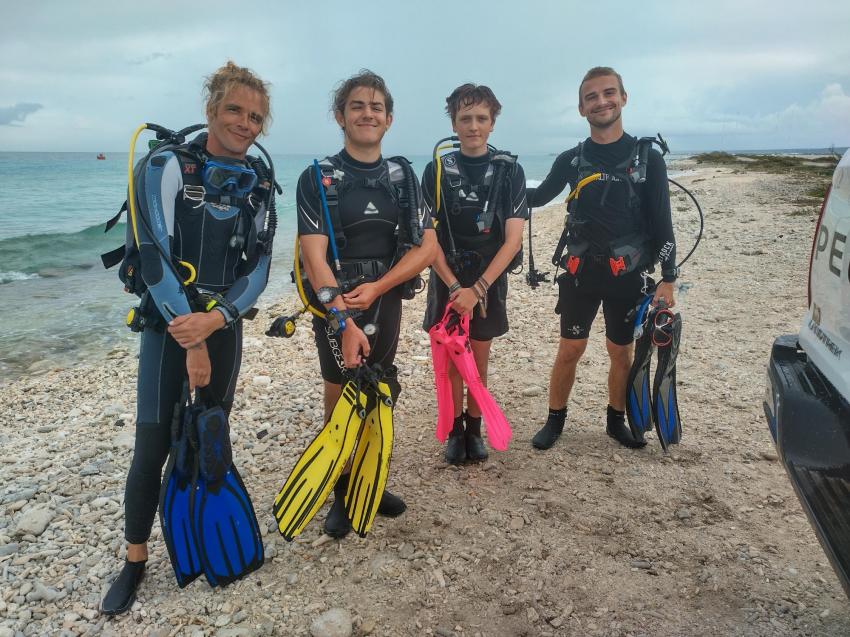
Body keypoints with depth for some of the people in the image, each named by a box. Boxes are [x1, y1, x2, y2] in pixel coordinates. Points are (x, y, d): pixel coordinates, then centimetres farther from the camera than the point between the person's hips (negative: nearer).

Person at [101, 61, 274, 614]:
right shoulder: (168, 165, -9)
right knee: (154, 448, -3)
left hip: (224, 326, 4)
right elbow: (155, 257, -16)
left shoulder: (257, 185, 5)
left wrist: (214, 321, -17)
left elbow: (259, 266, -1)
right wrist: (191, 344, -18)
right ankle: (135, 560, 16)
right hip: (170, 326, -4)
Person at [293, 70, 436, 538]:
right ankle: (341, 492, 21)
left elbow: (427, 246, -1)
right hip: (337, 306, -3)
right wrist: (343, 320, -28)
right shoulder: (318, 178, -7)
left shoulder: (402, 175, 5)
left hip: (387, 302, 3)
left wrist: (376, 288, -15)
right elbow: (314, 256, -16)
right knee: (340, 403, 3)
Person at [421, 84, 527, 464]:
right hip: (447, 280, 0)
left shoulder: (510, 171, -5)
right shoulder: (437, 171, -4)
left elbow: (513, 240, -10)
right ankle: (454, 429, 22)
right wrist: (454, 286, -16)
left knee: (479, 357, 9)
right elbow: (428, 237, -6)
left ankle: (474, 427, 25)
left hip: (489, 280, 0)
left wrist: (477, 289, -18)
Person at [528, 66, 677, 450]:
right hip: (580, 273, 1)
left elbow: (662, 223, -1)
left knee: (622, 352, 10)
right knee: (570, 349, 4)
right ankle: (554, 420, 21)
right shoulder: (571, 160, 3)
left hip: (628, 275, 0)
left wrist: (667, 279, -5)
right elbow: (539, 197, 18)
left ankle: (616, 421, 30)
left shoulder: (648, 158, 0)